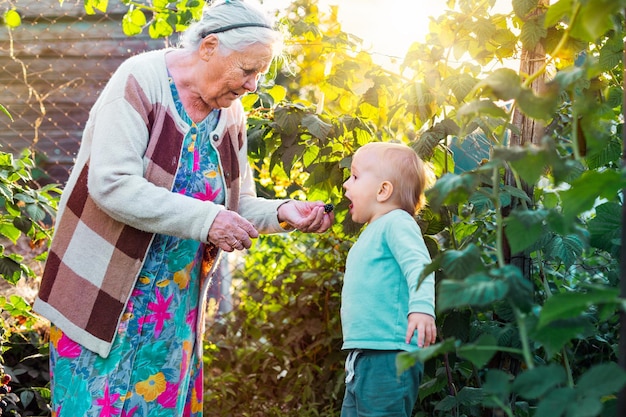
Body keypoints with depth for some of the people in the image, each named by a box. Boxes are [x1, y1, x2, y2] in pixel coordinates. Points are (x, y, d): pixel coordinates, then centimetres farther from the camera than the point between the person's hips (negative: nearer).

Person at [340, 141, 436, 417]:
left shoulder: (397, 222, -7)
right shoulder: (371, 233, 22)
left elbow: (418, 265, -23)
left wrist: (421, 307, -39)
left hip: (389, 355, -10)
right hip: (363, 356, 10)